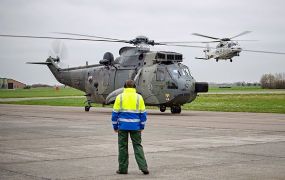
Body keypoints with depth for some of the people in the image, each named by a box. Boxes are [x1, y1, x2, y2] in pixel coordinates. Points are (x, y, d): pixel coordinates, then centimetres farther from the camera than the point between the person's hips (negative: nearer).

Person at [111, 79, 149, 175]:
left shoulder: (119, 97, 0)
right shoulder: (139, 97, 3)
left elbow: (115, 113, 1)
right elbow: (143, 113, 4)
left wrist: (115, 126, 8)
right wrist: (142, 127, 12)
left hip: (123, 126, -1)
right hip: (135, 126, 1)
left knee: (123, 147, 8)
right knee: (137, 146, 7)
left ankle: (123, 168, 12)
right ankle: (143, 167, 0)